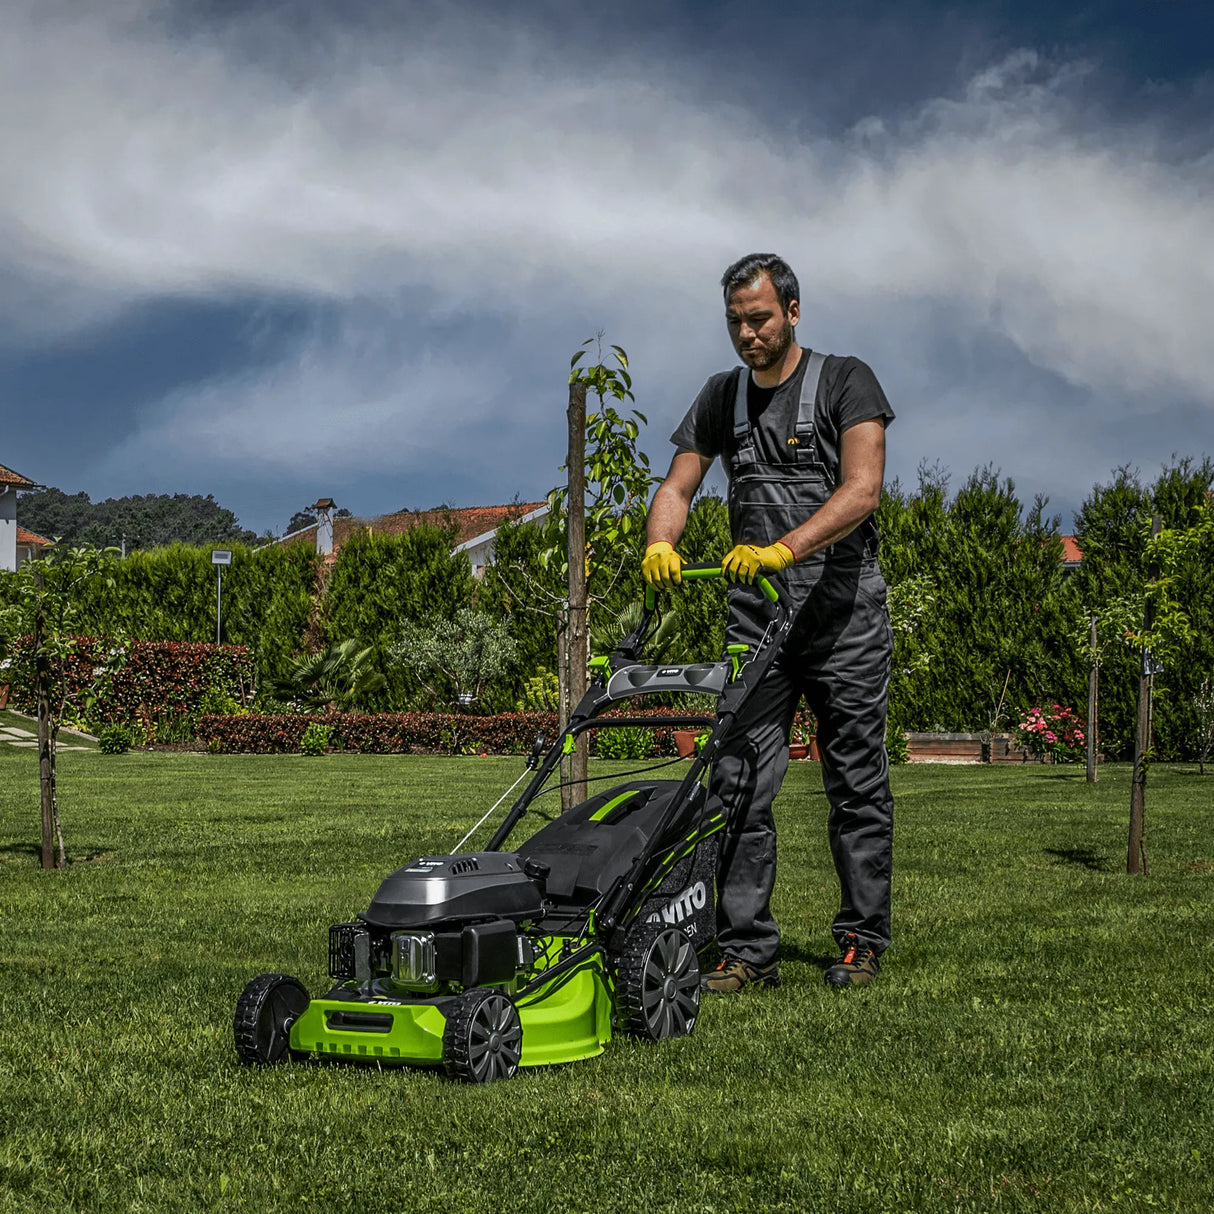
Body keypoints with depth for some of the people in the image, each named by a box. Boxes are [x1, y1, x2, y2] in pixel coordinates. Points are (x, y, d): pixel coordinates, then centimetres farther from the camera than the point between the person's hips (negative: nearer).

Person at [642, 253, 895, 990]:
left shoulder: (846, 383, -4)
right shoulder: (722, 398, 11)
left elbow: (862, 490, -17)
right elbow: (678, 487, 7)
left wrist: (783, 549, -30)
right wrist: (660, 544, -16)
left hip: (843, 611, -4)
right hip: (756, 617, 4)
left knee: (857, 784, 3)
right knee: (741, 782, -4)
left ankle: (862, 942, 14)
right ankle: (748, 951, -1)